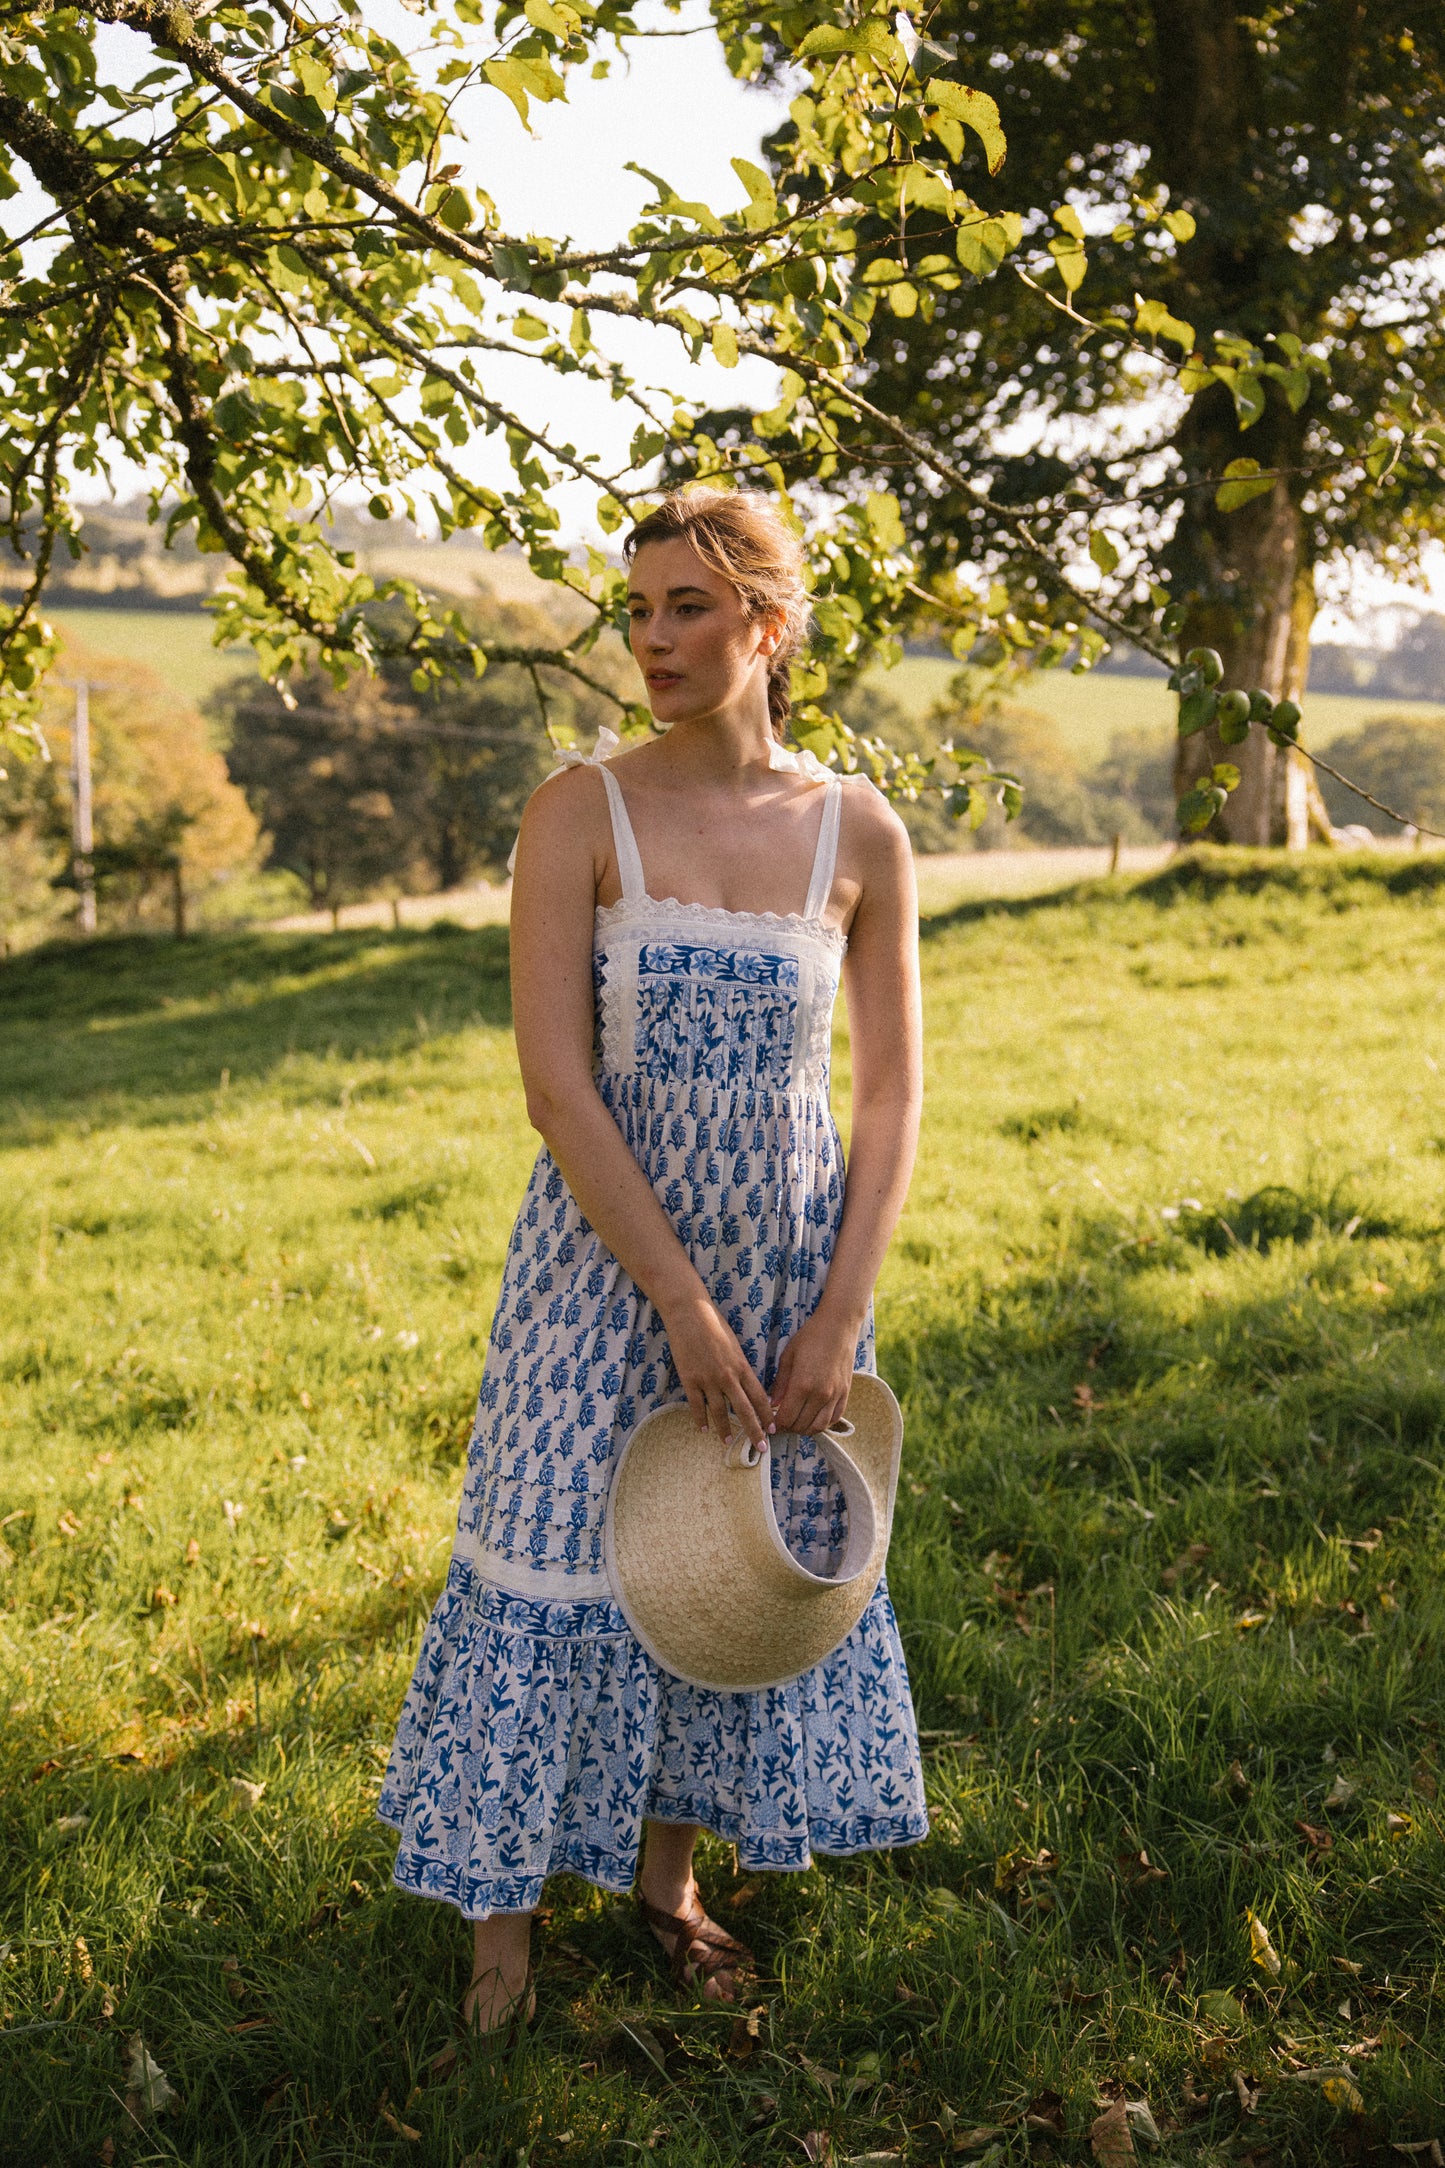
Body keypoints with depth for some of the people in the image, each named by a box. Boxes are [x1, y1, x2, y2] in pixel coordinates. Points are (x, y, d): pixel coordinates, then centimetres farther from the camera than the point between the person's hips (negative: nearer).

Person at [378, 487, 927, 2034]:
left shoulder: (859, 834, -2)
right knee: (558, 1560, 4)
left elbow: (891, 1096, 0)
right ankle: (506, 1907, 24)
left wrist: (838, 1320, -7)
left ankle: (668, 1874, 34)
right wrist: (682, 1304, -17)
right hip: (607, 1255, -2)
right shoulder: (581, 813, -9)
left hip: (789, 1263, 3)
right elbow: (556, 1085, -14)